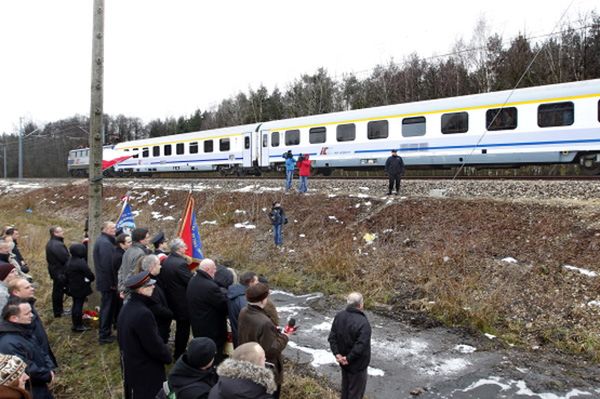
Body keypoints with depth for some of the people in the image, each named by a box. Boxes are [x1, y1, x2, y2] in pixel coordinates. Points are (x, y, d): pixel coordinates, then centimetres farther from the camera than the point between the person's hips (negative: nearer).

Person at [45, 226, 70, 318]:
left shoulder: (50, 244, 9)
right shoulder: (58, 245, -26)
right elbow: (65, 259, -26)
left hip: (54, 270, 10)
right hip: (61, 272, -10)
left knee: (56, 290, 18)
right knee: (59, 291, 1)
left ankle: (57, 310, 29)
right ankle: (58, 312, 11)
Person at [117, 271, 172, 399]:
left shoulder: (126, 307, -1)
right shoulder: (143, 314, -31)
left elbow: (121, 337, 12)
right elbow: (154, 345, -25)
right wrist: (167, 356, -8)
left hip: (130, 364, 9)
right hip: (145, 369, -9)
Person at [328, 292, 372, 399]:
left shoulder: (339, 316, -4)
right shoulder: (363, 322, -28)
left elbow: (332, 337, -2)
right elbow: (360, 346, -30)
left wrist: (337, 354, -5)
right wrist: (349, 358, -19)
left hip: (343, 362, 7)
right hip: (357, 363, -7)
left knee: (345, 386, 25)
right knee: (356, 390, 11)